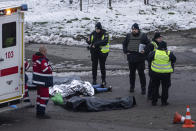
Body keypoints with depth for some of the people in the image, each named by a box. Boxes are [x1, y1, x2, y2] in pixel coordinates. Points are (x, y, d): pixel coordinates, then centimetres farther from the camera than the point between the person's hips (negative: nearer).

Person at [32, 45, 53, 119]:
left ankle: (38, 113, 23)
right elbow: (46, 70, -29)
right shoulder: (43, 60, -21)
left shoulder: (36, 58, 10)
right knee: (44, 97, -4)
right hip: (43, 82, -10)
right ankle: (41, 114, -4)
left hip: (38, 81, 10)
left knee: (40, 96, 17)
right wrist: (49, 68, -8)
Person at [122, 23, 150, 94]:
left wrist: (145, 50, -11)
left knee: (141, 73, -2)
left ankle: (143, 88, 5)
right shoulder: (128, 36, 7)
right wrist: (125, 51, 5)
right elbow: (124, 44, 18)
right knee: (132, 73, 13)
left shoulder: (143, 36, -1)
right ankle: (132, 87, 25)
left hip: (140, 59, -3)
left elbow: (148, 44, 4)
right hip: (131, 58, 3)